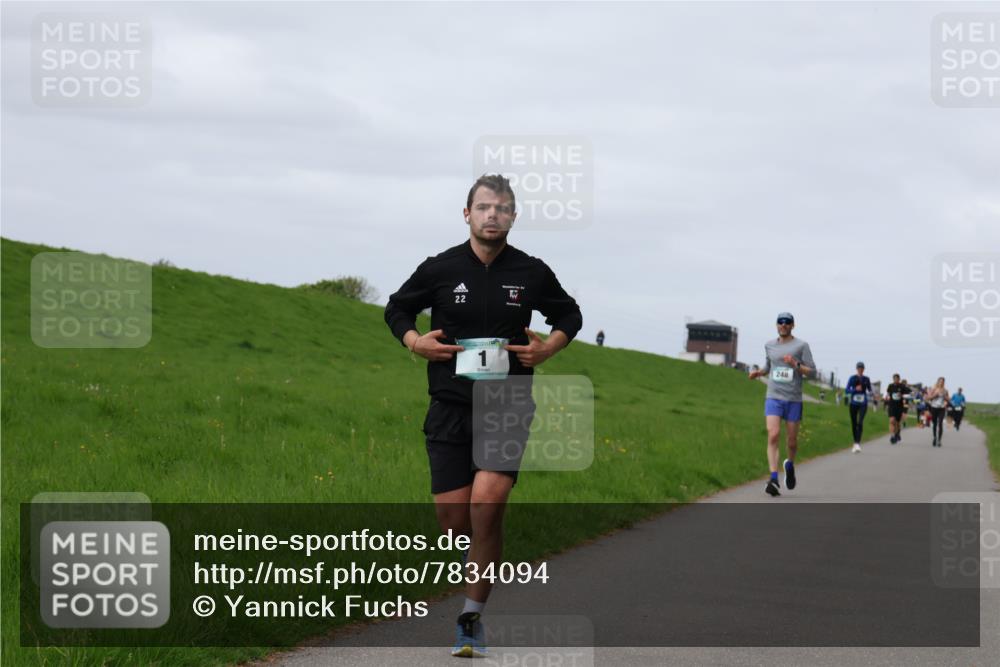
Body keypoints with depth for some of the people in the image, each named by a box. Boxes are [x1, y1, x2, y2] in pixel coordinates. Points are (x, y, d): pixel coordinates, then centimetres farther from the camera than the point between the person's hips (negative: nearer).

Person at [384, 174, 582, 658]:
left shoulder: (532, 273, 2)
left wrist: (548, 347, 1)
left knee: (487, 503, -19)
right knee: (453, 519, -2)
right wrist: (415, 342, -3)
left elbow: (569, 315, 20)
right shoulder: (440, 269, 0)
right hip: (450, 407, 1)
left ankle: (473, 617, -9)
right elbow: (396, 309, 16)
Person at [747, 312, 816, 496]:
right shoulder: (770, 345, 11)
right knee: (773, 436, -17)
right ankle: (773, 480, -23)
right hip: (773, 398, 1)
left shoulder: (801, 346, 0)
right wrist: (759, 373, 7)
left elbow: (812, 371, -2)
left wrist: (795, 365, -18)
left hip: (794, 400, -1)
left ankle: (790, 465, 40)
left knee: (792, 441, 7)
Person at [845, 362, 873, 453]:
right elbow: (847, 391, -1)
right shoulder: (852, 378, 2)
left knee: (860, 422, -18)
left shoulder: (866, 379, 6)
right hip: (854, 403, 1)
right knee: (854, 423, 6)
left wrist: (870, 392, -10)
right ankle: (856, 443, 22)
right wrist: (855, 389, -17)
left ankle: (858, 443, -24)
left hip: (863, 404, -1)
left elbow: (870, 390, 14)